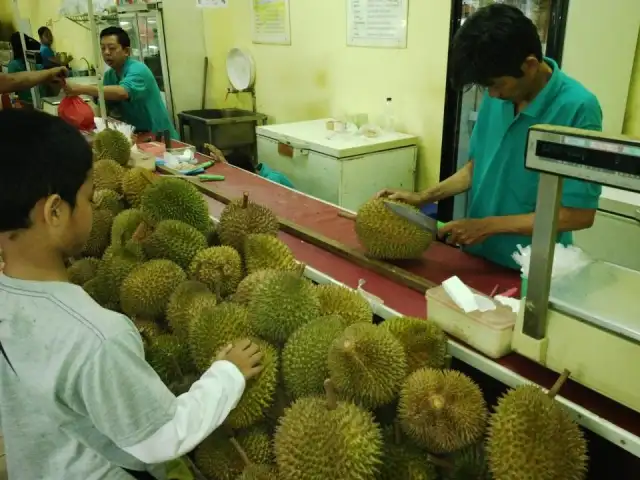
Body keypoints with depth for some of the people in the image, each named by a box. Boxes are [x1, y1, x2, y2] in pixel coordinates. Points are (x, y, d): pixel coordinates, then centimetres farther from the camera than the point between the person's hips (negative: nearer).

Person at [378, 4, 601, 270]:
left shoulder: (577, 109, -22)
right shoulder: (497, 96, -5)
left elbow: (579, 214, -20)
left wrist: (488, 226, -19)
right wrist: (425, 196, -4)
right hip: (477, 256, 5)